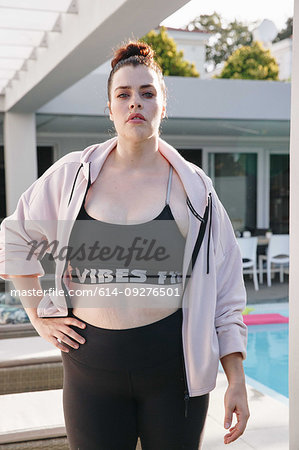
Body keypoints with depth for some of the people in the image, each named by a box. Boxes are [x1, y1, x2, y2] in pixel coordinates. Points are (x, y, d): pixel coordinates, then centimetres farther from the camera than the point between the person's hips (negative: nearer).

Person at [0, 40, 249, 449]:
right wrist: (39, 315, 6)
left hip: (173, 366, 0)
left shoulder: (195, 188, 0)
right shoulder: (71, 175, 0)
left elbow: (225, 290, 1)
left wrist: (237, 381, -1)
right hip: (91, 363, 1)